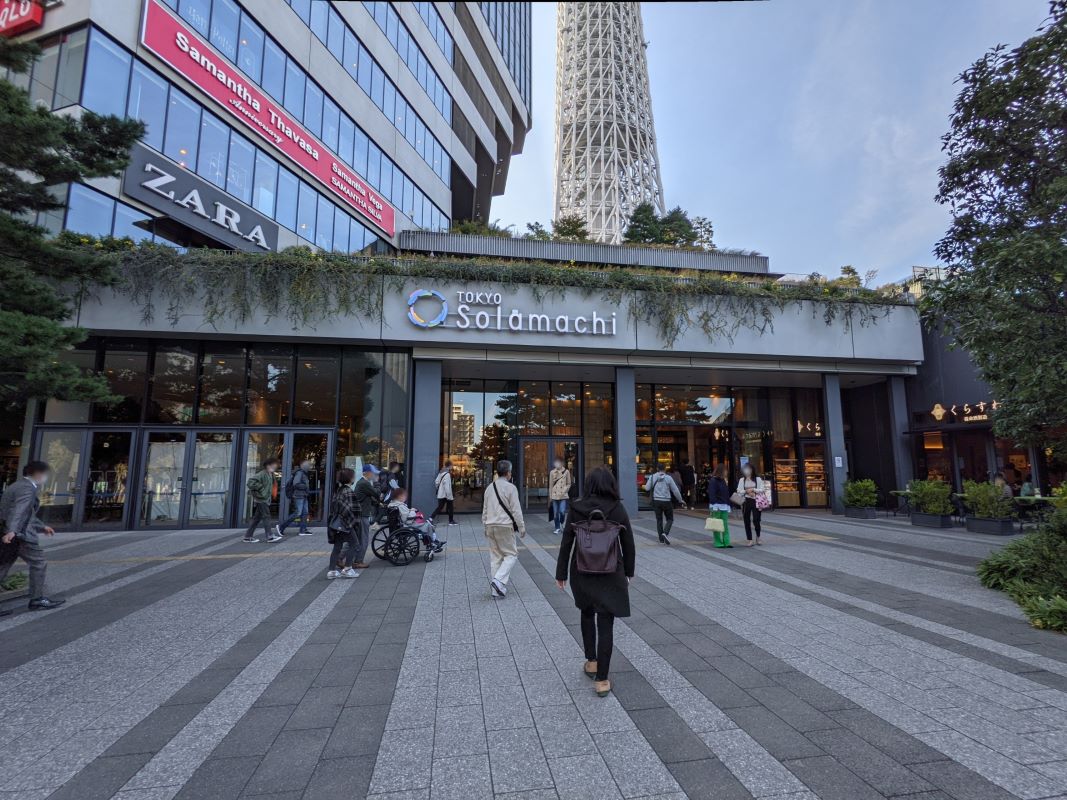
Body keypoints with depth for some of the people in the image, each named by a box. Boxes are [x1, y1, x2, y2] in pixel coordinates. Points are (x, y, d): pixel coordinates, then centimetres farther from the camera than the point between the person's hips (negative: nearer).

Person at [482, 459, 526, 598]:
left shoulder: (489, 488, 11)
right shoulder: (510, 487, -9)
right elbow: (516, 510, -10)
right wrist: (522, 528, -2)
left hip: (491, 526, 6)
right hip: (505, 526, -6)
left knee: (495, 556, 12)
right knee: (511, 554, 5)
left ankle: (497, 589, 15)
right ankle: (498, 580, -12)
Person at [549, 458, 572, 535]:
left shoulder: (566, 471, -1)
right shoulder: (552, 472, 4)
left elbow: (569, 484, 6)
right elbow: (550, 484, 9)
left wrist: (565, 491, -8)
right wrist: (550, 495, 8)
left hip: (563, 496, -2)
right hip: (554, 495, 2)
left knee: (562, 512, -10)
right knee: (555, 513, 4)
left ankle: (561, 524, 20)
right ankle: (557, 528, 17)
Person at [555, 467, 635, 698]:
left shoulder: (576, 508, -7)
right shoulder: (618, 509, -7)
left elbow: (566, 542, -4)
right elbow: (628, 544, -1)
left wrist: (561, 573, 4)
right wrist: (628, 572, 13)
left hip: (582, 572, 2)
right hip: (610, 573, -1)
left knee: (587, 614, 26)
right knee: (605, 625, 7)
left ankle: (591, 662, 34)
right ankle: (601, 680, 10)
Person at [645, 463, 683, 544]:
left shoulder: (652, 477, -1)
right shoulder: (668, 478, -4)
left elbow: (647, 488, 4)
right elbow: (675, 490, -1)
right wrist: (680, 500, 13)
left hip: (656, 501, 2)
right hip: (666, 501, -2)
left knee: (659, 519, 13)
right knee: (670, 519, 10)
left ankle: (661, 538, 13)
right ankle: (665, 533, -12)